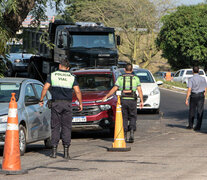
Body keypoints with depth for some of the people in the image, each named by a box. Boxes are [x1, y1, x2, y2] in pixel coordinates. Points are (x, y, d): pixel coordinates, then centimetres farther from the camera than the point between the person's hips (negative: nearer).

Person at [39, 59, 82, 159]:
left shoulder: (53, 75, 2)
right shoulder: (71, 77, 4)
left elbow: (45, 88, -5)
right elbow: (78, 92, -3)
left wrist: (41, 100, 4)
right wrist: (80, 103, 8)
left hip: (56, 103, 0)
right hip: (67, 104, 0)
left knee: (55, 127, 4)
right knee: (66, 127, 4)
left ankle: (54, 151, -2)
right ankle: (66, 151, -1)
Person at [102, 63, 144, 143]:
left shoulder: (120, 78, 5)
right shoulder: (136, 78, 5)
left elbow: (114, 89, -2)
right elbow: (139, 90, -4)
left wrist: (106, 97, 4)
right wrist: (141, 101, -4)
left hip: (123, 100, 0)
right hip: (132, 100, 0)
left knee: (124, 118, 8)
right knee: (132, 117, 10)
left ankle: (124, 136, 3)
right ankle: (132, 132, -11)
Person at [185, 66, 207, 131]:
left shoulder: (191, 79, -10)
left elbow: (189, 90, -15)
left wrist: (186, 99, -13)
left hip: (193, 96, -2)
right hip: (201, 95, 2)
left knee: (192, 111, 12)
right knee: (200, 111, 1)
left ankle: (190, 125, 23)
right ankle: (198, 126, -5)